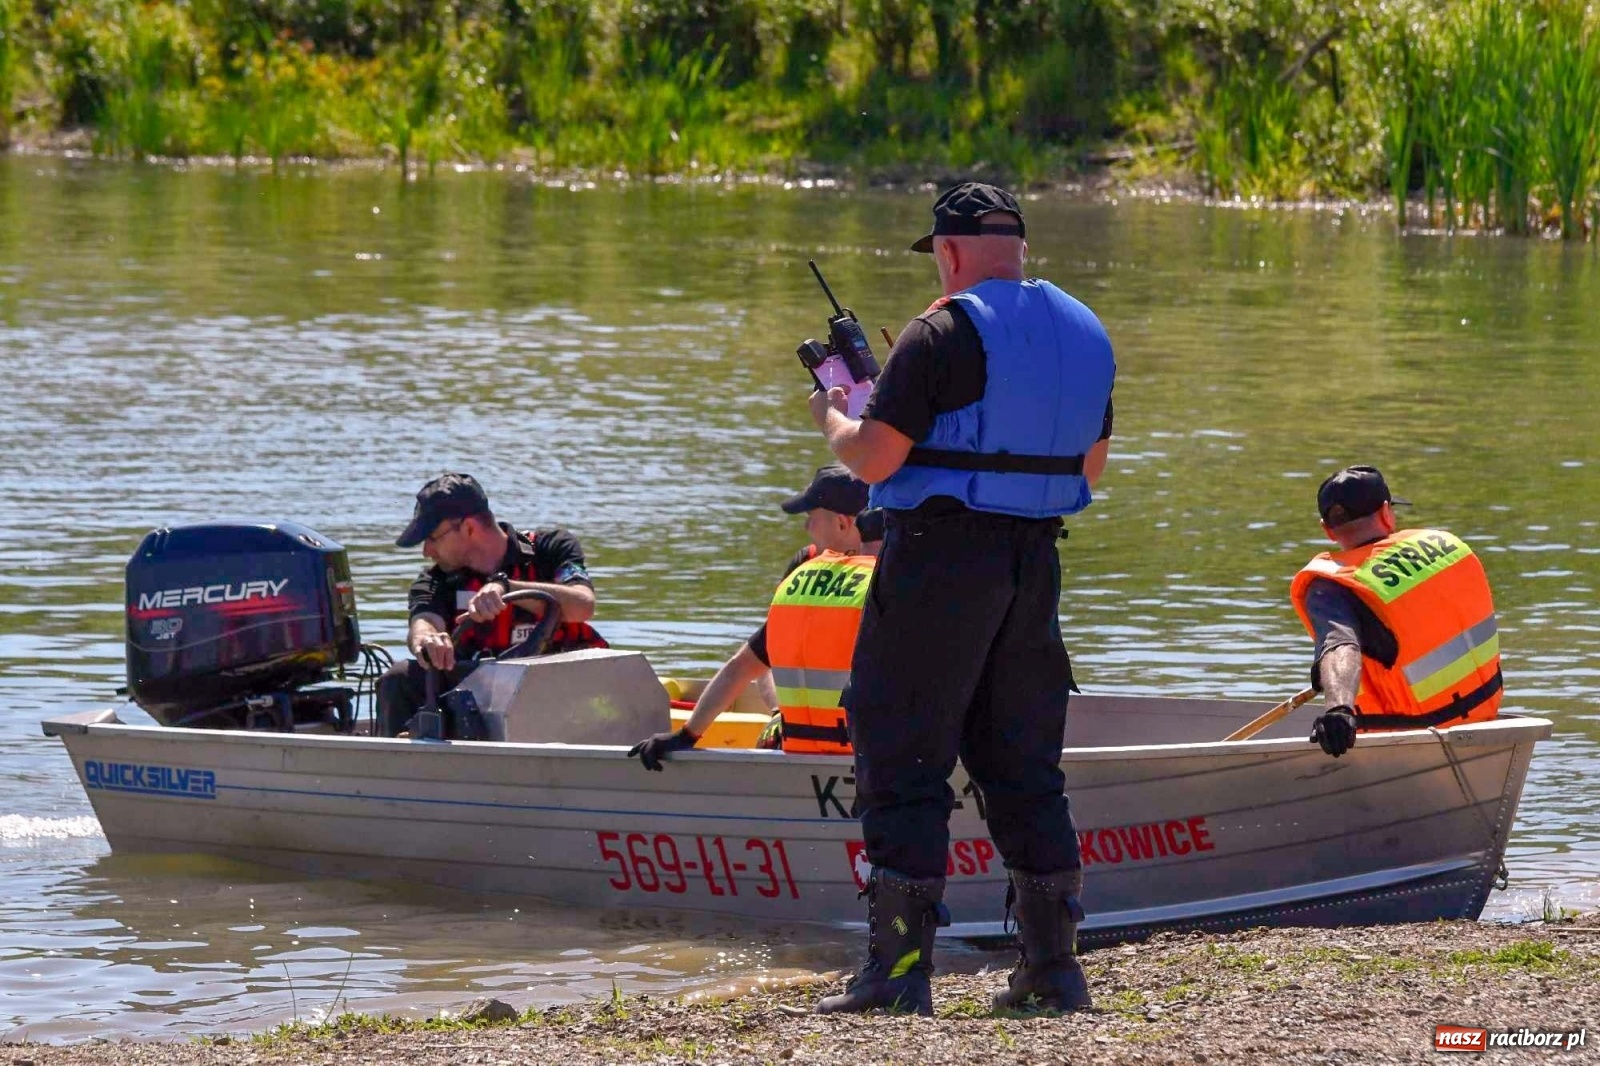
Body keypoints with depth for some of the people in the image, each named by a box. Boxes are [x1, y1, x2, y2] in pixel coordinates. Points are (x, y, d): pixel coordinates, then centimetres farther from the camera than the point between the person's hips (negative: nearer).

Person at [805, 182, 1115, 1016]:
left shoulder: (944, 334, -13)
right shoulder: (1083, 332, 10)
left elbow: (873, 460, -15)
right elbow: (1090, 464, 19)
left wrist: (832, 417, 6)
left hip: (940, 557, -7)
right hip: (1033, 560, 7)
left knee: (903, 762, -2)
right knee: (1023, 765, 14)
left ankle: (900, 968, -5)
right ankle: (1052, 964, 13)